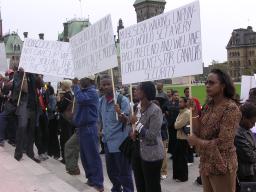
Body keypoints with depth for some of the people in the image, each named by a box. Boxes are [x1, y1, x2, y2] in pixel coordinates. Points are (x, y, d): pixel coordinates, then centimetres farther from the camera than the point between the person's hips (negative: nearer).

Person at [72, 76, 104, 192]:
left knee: (93, 155, -5)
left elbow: (80, 99, -27)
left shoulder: (92, 92, -13)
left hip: (89, 128, -9)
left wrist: (76, 85, -13)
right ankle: (91, 178, 25)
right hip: (82, 127, 9)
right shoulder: (84, 91, 16)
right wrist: (75, 85, 1)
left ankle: (98, 183, 1)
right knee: (84, 155, 14)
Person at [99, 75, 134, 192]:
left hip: (120, 142, -6)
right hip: (107, 142, 7)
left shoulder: (122, 100, -13)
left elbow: (126, 121, -18)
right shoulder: (101, 101, 6)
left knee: (124, 172, 3)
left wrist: (120, 113, -36)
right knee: (111, 171, 20)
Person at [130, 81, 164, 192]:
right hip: (138, 152, 8)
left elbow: (152, 135, -23)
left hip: (151, 155, -8)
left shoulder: (155, 110, -19)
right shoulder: (138, 107, 4)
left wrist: (137, 123, -18)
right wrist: (135, 133, -2)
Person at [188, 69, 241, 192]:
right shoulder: (209, 106, 7)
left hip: (221, 166, -7)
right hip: (206, 163, 7)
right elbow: (197, 133, 2)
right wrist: (194, 112, -8)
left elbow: (222, 143, -22)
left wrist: (196, 141, -11)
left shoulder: (231, 108, -16)